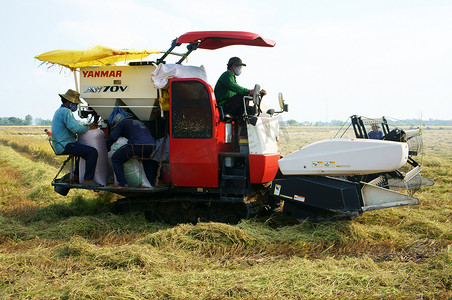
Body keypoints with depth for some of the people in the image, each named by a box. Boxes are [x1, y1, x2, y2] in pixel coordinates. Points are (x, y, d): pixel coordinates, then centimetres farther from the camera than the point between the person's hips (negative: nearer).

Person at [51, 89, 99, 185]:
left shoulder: (59, 111, 21)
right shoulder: (66, 111, -14)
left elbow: (75, 123, 24)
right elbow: (76, 129, -24)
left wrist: (86, 125, 9)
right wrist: (88, 128, -8)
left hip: (59, 145, 11)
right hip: (65, 145, -11)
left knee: (84, 150, 34)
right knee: (92, 152, -22)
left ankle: (76, 176, 32)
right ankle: (87, 180, -20)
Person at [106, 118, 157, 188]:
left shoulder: (122, 122, 21)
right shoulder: (141, 123, 39)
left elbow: (113, 137, 12)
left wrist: (107, 148, 29)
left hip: (137, 145, -6)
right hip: (152, 145, 6)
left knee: (115, 159, 13)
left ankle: (122, 184, 4)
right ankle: (152, 183, 31)